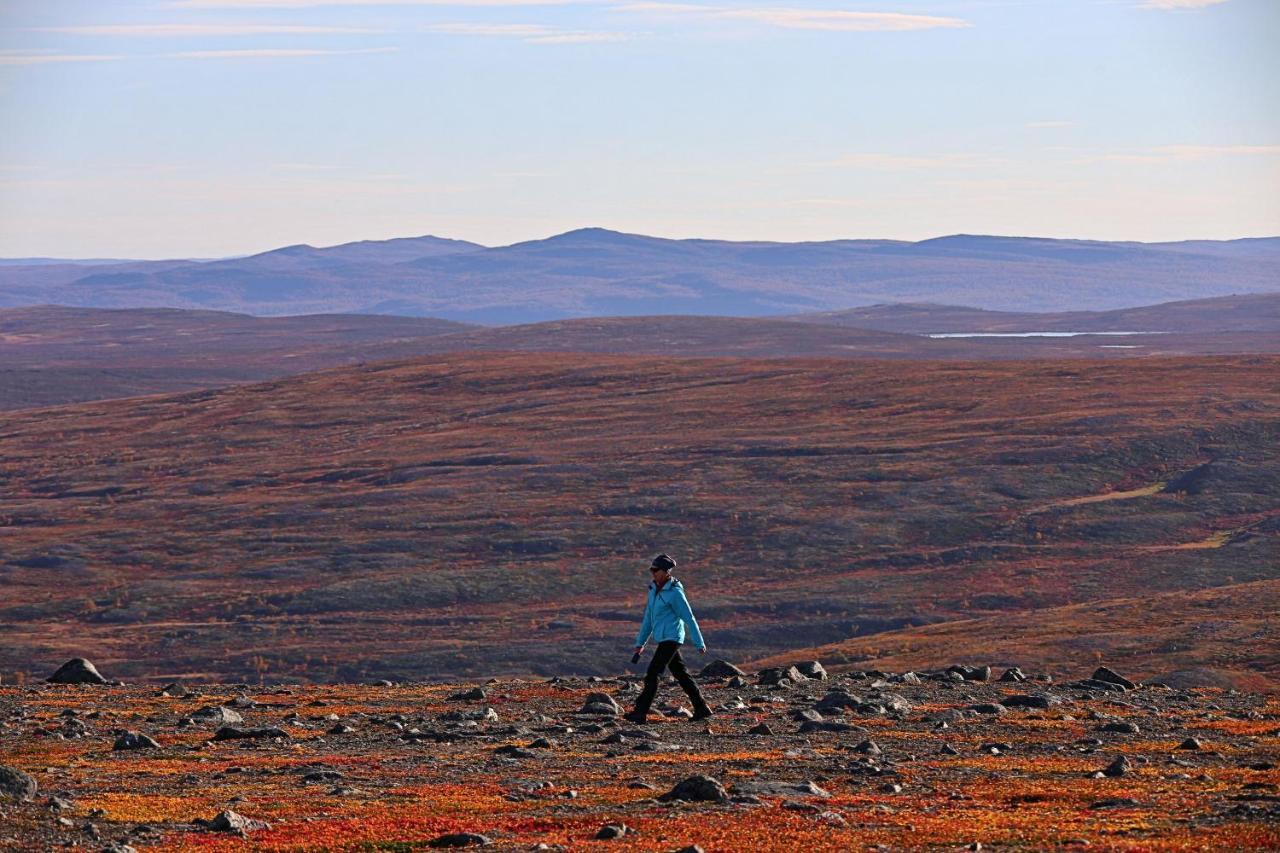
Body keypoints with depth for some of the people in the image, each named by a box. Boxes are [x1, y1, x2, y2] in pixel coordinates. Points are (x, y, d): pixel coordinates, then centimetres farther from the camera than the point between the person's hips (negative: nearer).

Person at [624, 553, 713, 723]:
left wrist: (699, 643, -7)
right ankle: (701, 709, 17)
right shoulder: (654, 589, 10)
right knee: (681, 674, 12)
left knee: (652, 673, -11)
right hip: (663, 638, 9)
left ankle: (641, 712, -10)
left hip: (671, 638, -9)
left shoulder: (675, 592, -14)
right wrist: (640, 642, 18)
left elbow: (689, 618, -10)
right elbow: (648, 617, 18)